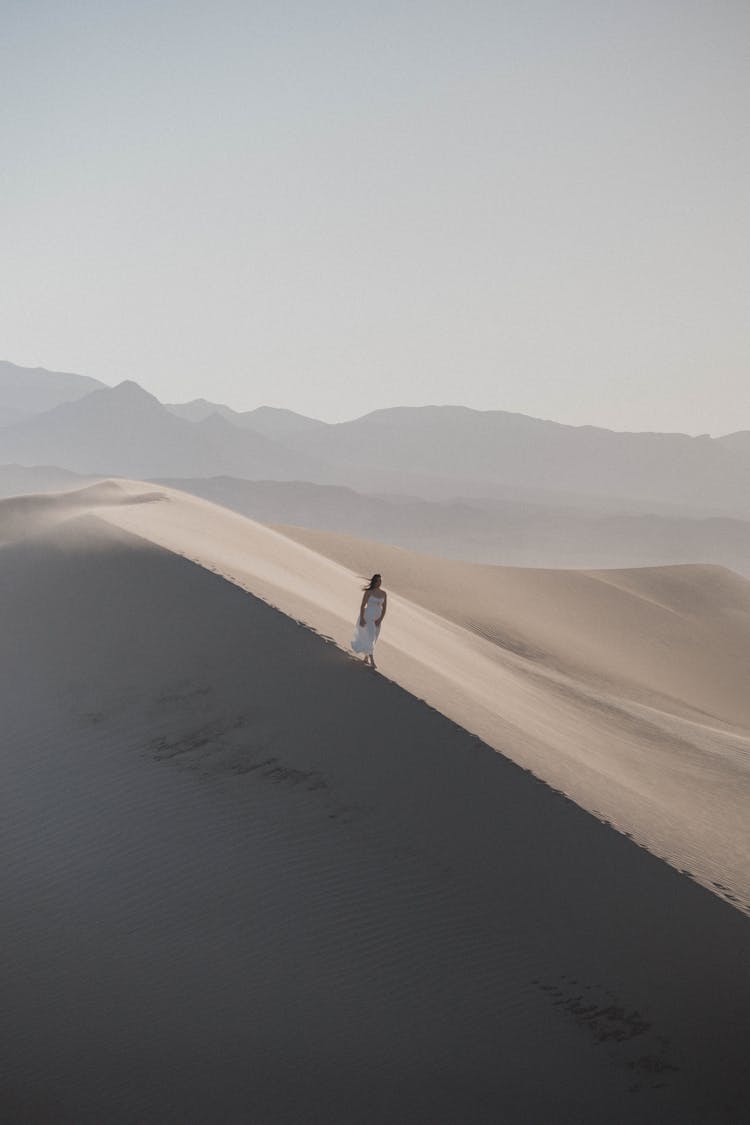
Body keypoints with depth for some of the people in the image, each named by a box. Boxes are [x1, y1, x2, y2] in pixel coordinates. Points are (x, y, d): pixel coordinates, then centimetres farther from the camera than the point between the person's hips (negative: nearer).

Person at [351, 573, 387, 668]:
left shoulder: (383, 593, -1)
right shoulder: (368, 592, -15)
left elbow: (384, 608, 3)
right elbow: (362, 606, -13)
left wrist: (380, 619, -6)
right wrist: (361, 619, -18)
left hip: (377, 619, 5)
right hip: (367, 618, -5)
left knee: (372, 639, 15)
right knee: (369, 638, -12)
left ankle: (366, 657, 33)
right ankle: (372, 661, -12)